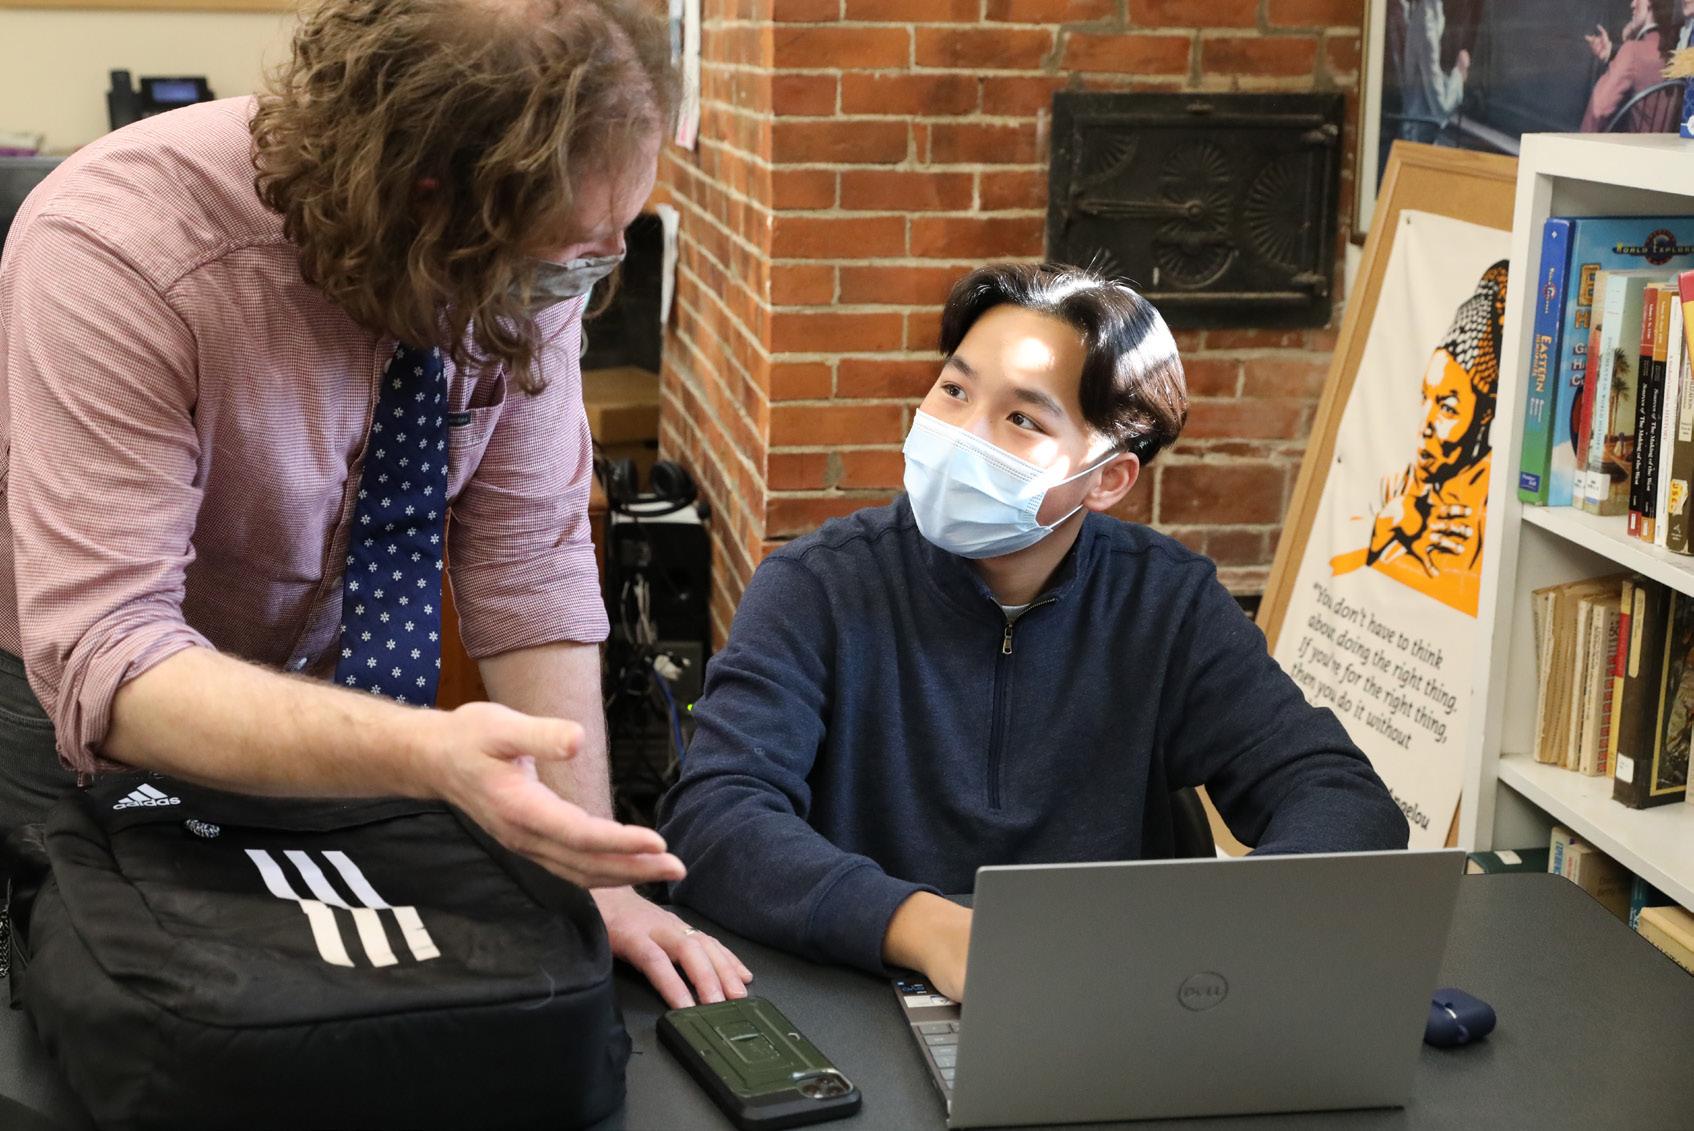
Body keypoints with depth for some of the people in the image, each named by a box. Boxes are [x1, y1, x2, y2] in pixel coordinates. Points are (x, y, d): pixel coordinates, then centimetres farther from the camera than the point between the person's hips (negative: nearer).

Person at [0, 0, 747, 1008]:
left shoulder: (533, 262, -21)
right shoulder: (110, 255, -35)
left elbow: (529, 563, -14)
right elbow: (105, 659, -39)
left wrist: (591, 877, -20)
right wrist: (424, 755, -54)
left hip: (321, 686, 4)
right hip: (85, 722, -4)